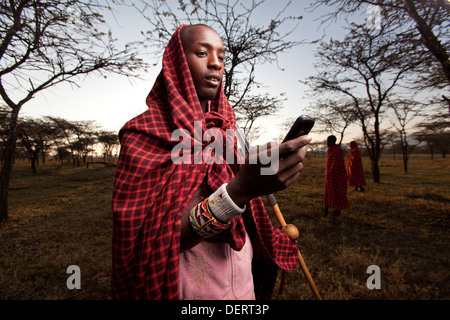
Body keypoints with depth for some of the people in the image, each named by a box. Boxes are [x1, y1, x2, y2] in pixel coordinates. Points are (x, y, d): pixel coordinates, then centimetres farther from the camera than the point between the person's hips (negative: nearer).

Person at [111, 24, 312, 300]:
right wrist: (241, 189, -35)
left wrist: (274, 238, 3)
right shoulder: (145, 132, -15)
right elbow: (147, 242, -24)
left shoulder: (224, 130, 4)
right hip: (188, 289, -5)